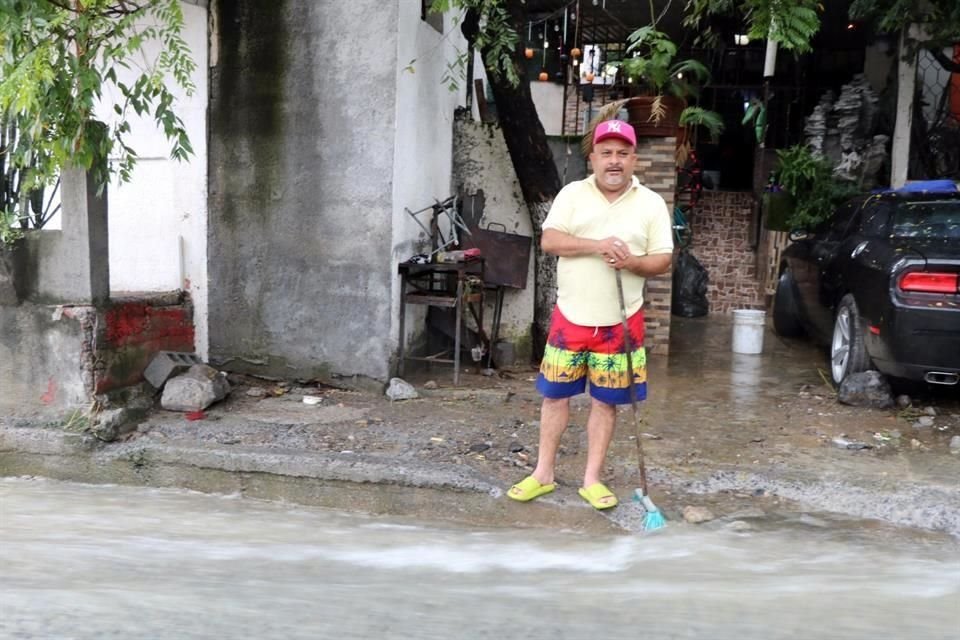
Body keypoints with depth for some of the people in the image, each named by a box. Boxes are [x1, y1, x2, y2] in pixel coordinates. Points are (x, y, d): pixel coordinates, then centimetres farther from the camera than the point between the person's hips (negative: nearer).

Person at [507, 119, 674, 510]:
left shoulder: (651, 204, 1)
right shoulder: (572, 194, 1)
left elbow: (663, 259, 0)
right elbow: (549, 240, -9)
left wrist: (633, 262, -21)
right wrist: (596, 246, -22)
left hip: (620, 322, 0)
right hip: (570, 317, 0)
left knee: (606, 401, 7)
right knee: (555, 394, 7)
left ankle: (592, 479, 21)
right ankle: (543, 474, 22)